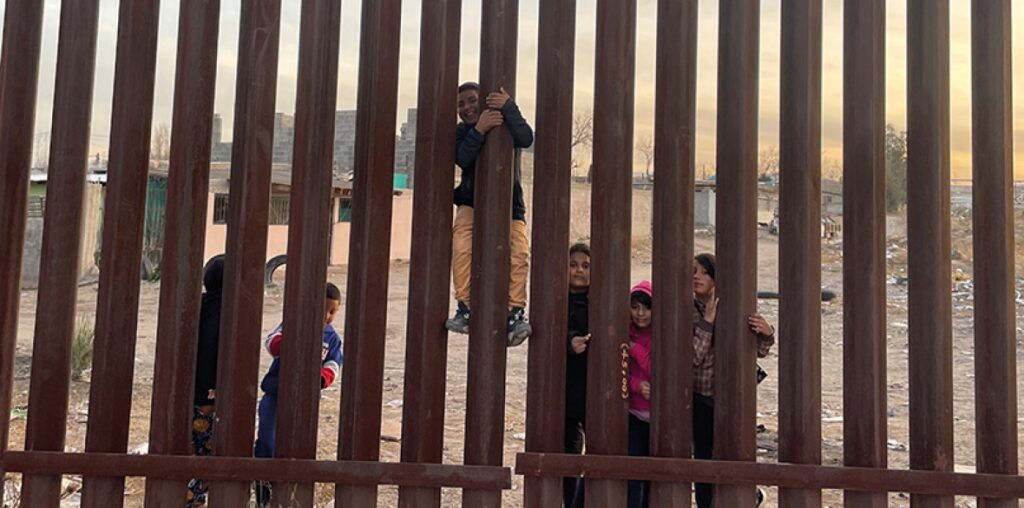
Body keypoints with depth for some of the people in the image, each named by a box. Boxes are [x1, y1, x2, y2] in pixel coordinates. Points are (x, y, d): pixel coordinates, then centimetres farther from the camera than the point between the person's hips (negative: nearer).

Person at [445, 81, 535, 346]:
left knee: (520, 253, -21)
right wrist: (479, 131, -34)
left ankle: (515, 313, -19)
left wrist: (509, 107, -33)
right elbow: (462, 158, -19)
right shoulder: (461, 132, 3)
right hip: (472, 202, 1)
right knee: (462, 249, -24)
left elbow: (526, 139, -22)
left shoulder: (503, 122, 0)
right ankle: (464, 308, -17)